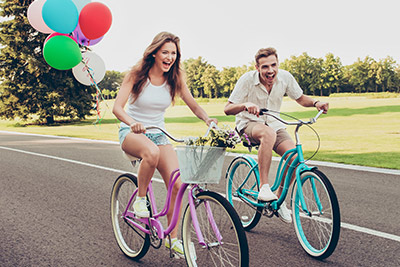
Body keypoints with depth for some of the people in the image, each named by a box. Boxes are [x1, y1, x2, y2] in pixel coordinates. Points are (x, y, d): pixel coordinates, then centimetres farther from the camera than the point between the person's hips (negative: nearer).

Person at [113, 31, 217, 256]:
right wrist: (133, 123, -41)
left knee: (177, 184, -14)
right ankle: (140, 199, -15)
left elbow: (194, 105, 2)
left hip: (159, 134, 4)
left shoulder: (175, 79, -2)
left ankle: (173, 238, 2)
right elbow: (117, 107, -19)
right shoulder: (136, 75, -11)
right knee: (151, 152, -41)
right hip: (132, 133, -3)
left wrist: (208, 119, -21)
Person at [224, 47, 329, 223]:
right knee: (268, 134, -41)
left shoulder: (285, 77, -10)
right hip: (249, 123, -4)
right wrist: (245, 105, -39)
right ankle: (263, 187, -34)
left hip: (274, 124, 4)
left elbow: (300, 98, 8)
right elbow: (228, 109, -18)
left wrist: (315, 103, -14)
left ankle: (279, 198, 1)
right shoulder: (247, 79, -19)